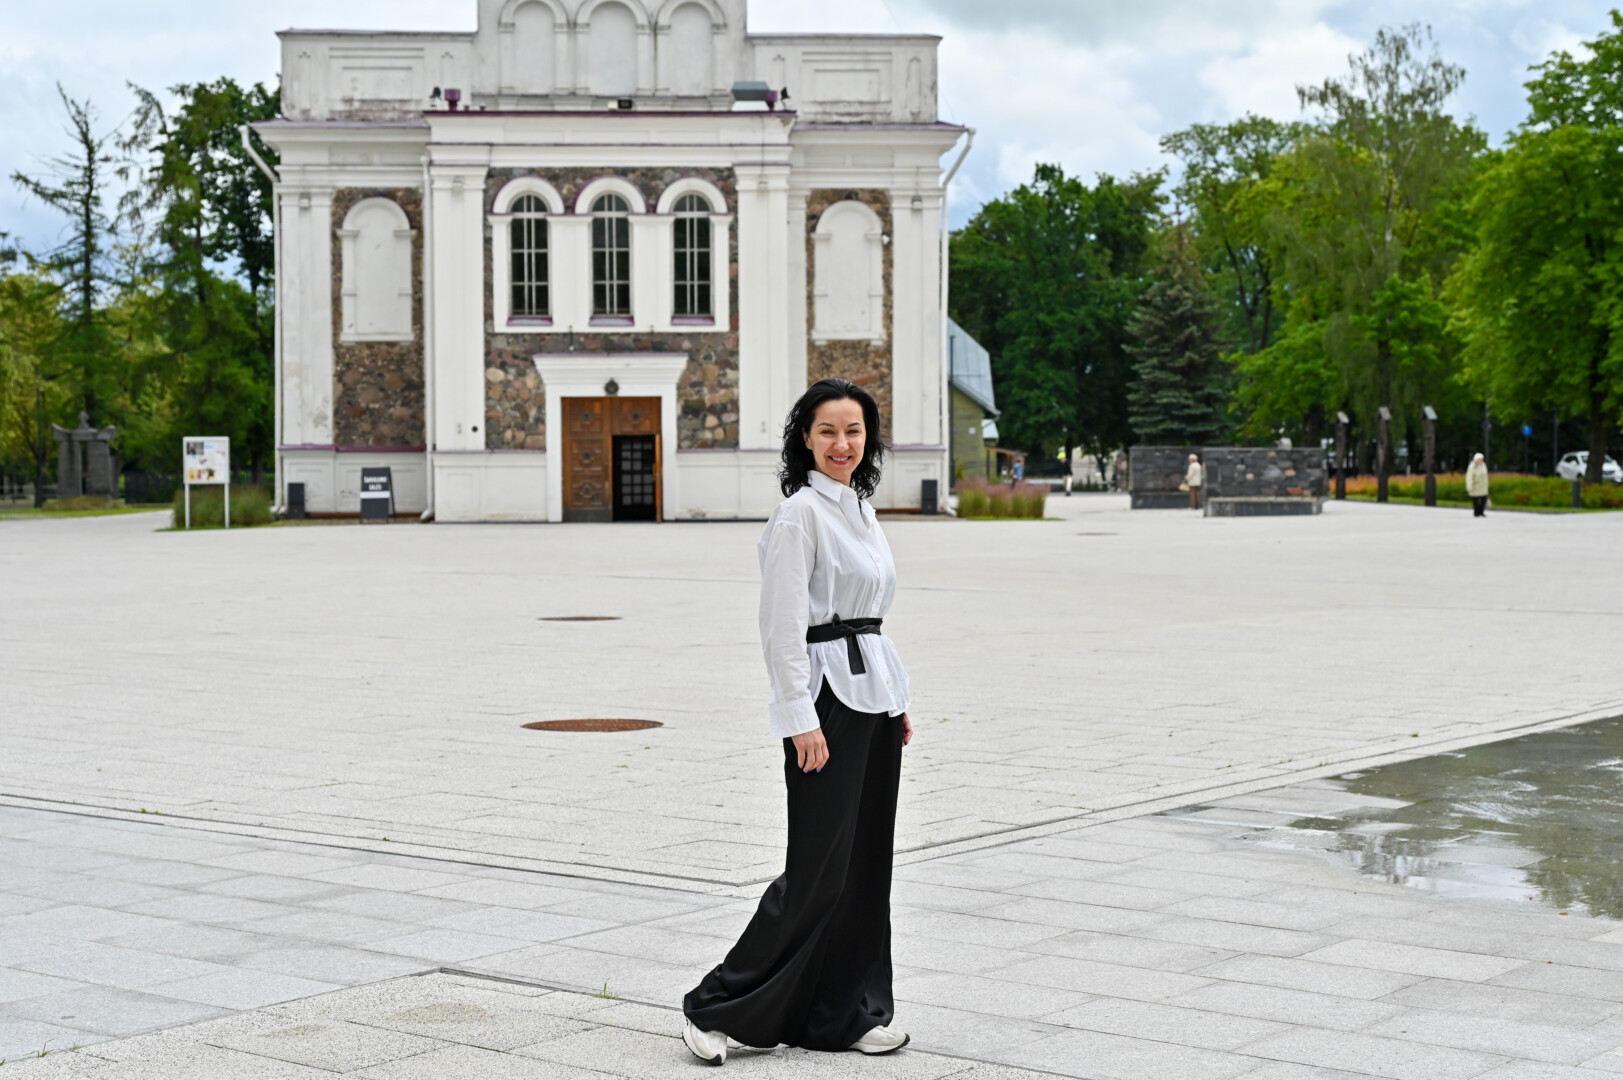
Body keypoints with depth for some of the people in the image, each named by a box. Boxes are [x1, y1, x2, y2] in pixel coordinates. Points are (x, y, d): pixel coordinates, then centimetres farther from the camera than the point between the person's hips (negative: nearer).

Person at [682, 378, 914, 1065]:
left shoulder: (859, 510, 15)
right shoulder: (800, 514, -12)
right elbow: (783, 627, -17)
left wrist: (895, 700, 19)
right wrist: (801, 720, -21)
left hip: (873, 697, 9)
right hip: (827, 701, -9)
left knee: (867, 862, 10)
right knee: (816, 873, -7)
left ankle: (846, 1015, 18)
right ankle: (718, 1008, 3)